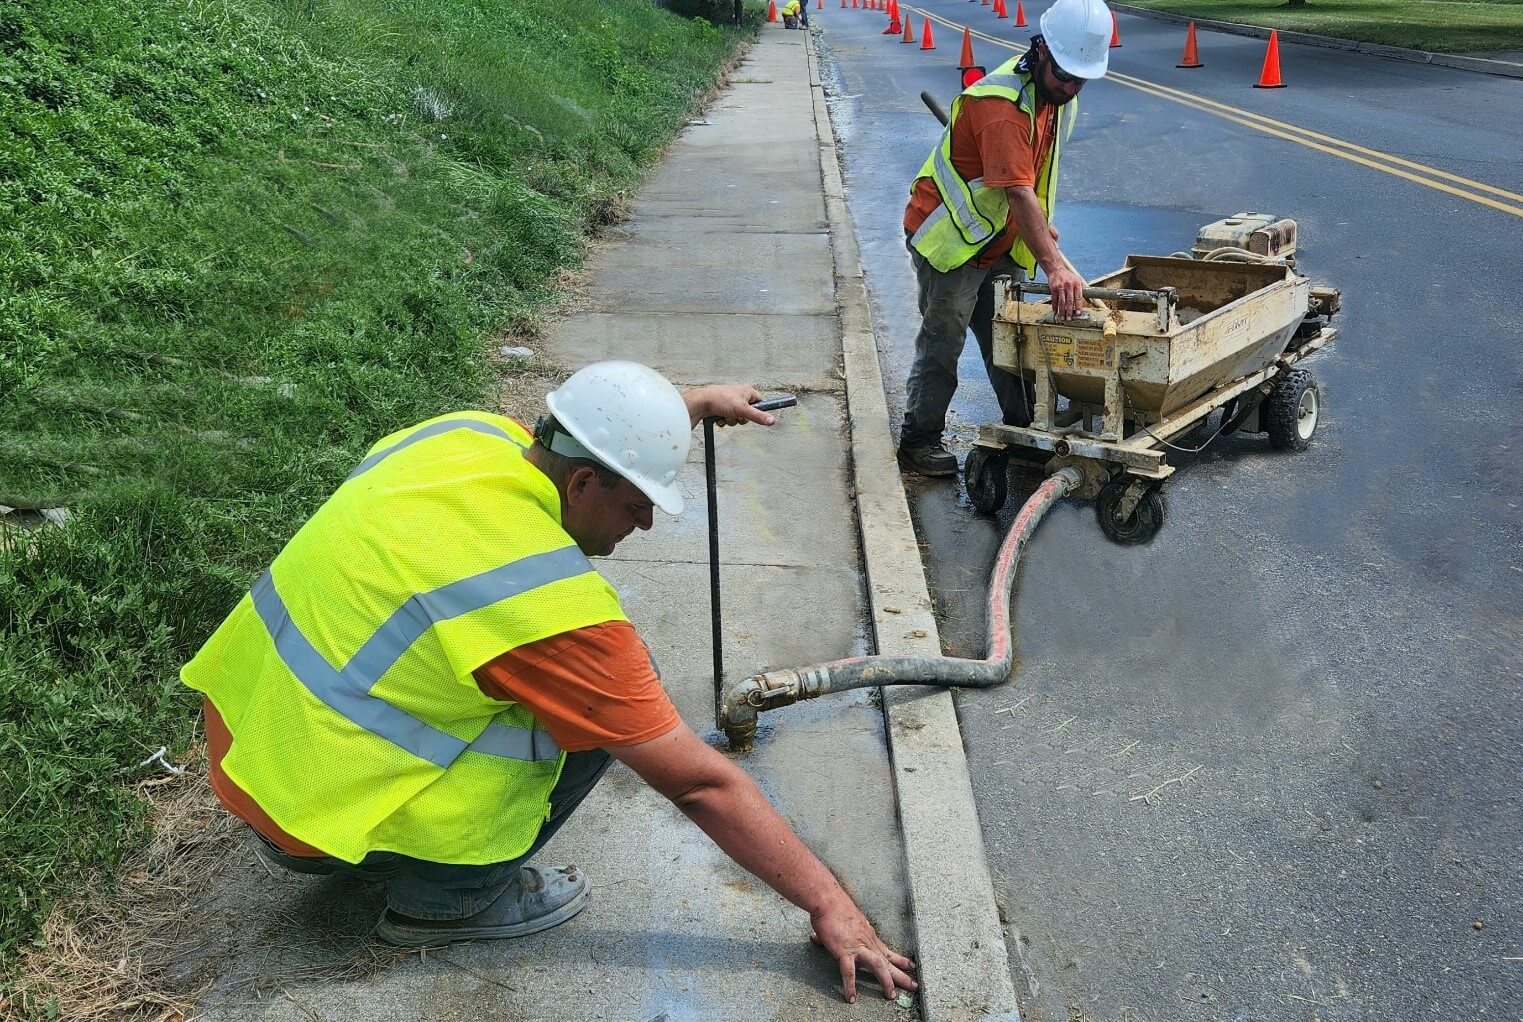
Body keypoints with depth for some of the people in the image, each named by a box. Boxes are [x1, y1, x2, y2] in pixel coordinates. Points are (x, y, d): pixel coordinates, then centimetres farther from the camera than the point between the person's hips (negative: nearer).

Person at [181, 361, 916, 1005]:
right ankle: (444, 899, 4)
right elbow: (699, 785, -20)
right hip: (313, 806, -8)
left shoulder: (472, 433, -8)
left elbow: (595, 434, 18)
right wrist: (827, 903, -10)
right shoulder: (554, 606, -27)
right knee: (588, 718, -9)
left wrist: (698, 404, 29)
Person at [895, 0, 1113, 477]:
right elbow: (1018, 192, -37)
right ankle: (918, 442, 8)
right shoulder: (1002, 102, -29)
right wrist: (1055, 267, -42)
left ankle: (1025, 431, 24)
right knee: (943, 342, -3)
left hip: (998, 240, 8)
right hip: (949, 238, -8)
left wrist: (1041, 224, 10)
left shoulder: (1058, 93, 1)